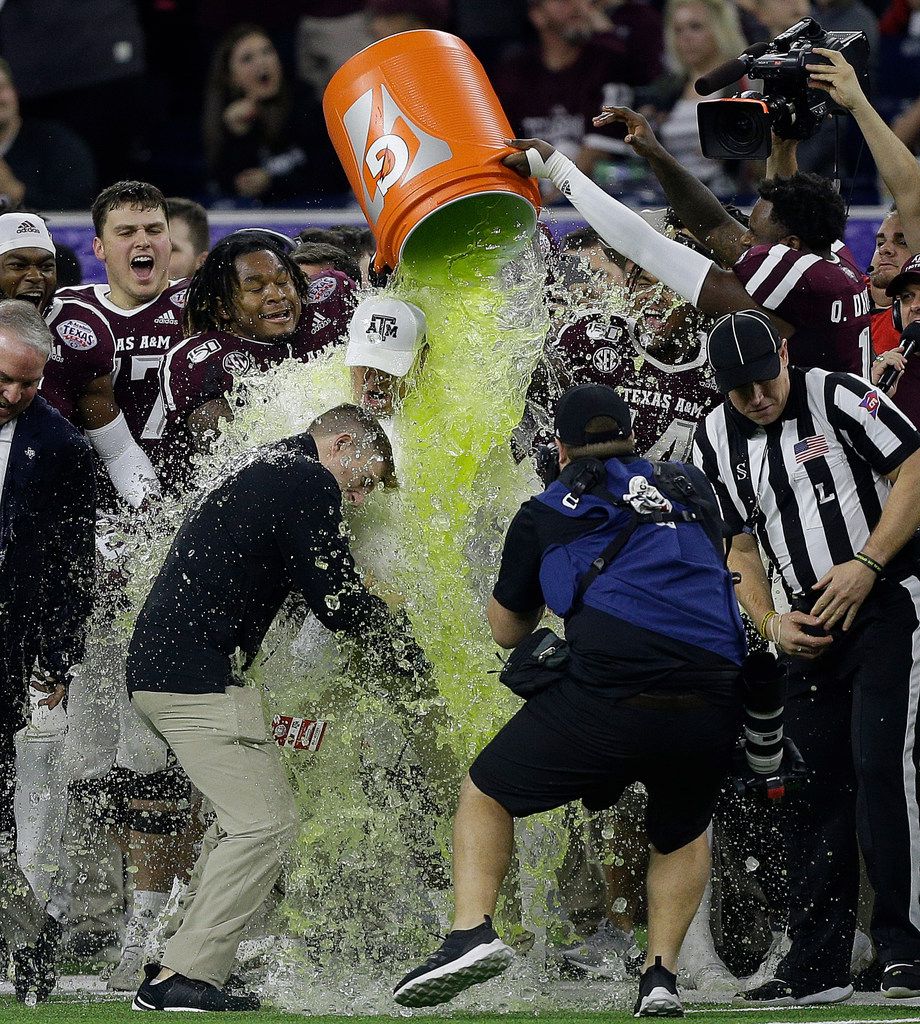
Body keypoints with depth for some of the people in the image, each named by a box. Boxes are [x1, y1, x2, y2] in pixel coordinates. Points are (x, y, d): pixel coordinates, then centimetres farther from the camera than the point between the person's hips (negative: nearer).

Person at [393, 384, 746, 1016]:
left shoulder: (545, 516, 17)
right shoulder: (694, 488, 25)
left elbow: (507, 631, 27)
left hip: (610, 693, -3)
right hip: (713, 704, 3)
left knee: (485, 797, 15)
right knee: (684, 834, 31)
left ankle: (472, 932, -5)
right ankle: (662, 972, 15)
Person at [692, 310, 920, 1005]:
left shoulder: (837, 398, -9)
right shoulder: (717, 442, 7)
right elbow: (738, 546, 13)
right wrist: (772, 624, -2)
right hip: (811, 625, 6)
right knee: (814, 785, 5)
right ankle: (818, 966, 9)